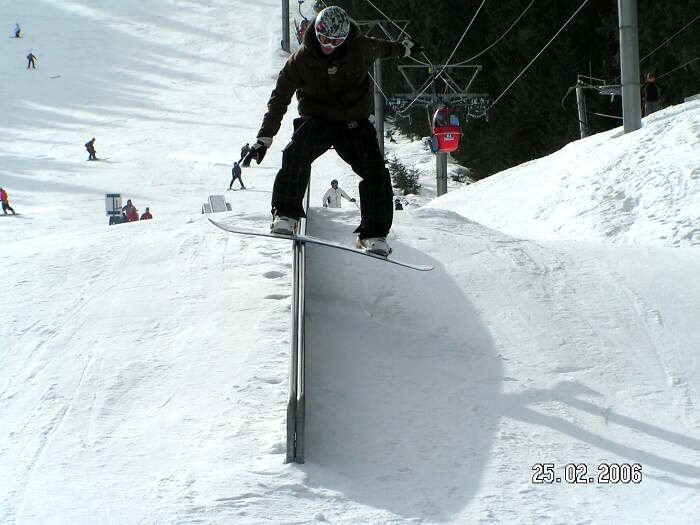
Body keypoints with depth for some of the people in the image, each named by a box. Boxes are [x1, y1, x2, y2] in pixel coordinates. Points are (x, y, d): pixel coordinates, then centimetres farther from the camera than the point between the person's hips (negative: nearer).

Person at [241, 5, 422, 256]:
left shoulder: (360, 49, -8)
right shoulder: (302, 58, -10)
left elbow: (380, 48, 18)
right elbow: (279, 98, -6)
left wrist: (403, 48, 38)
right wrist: (264, 138, -12)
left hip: (354, 122, 1)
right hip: (316, 120, -1)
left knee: (375, 171, -17)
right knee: (296, 153, -32)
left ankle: (373, 234, -8)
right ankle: (285, 215, -25)